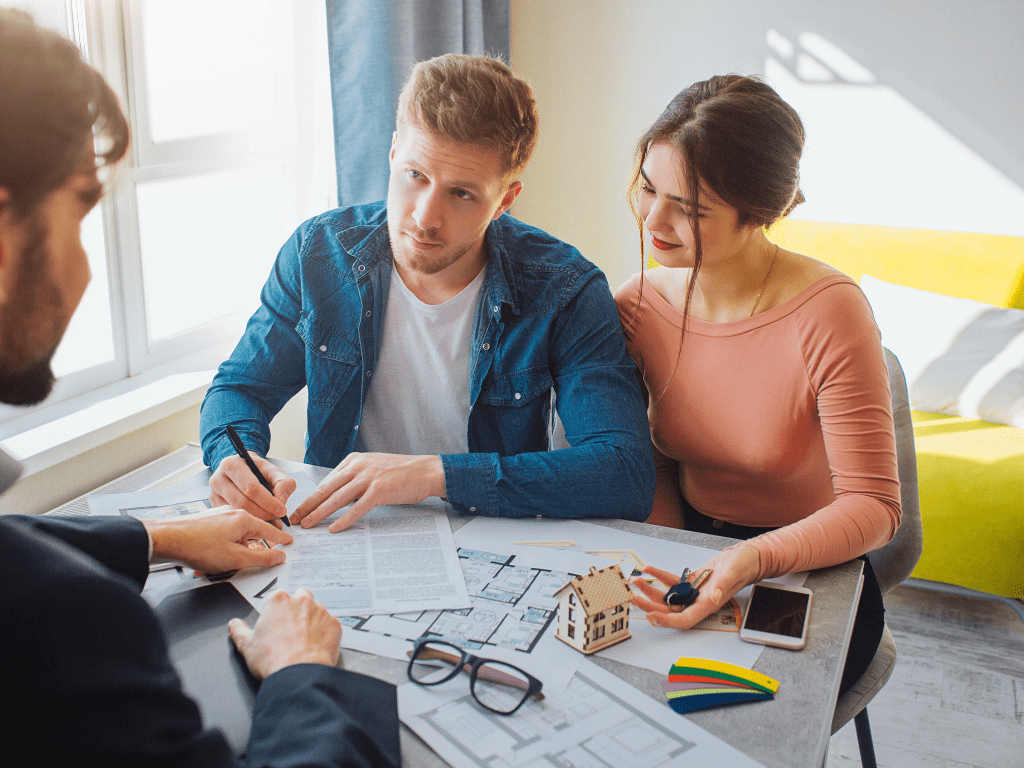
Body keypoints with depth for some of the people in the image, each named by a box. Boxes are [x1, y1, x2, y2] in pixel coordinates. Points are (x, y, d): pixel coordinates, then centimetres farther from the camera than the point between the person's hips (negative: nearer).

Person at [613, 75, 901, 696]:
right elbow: (656, 466, 6)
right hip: (693, 561, 4)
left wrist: (755, 561, -35)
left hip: (815, 576, -3)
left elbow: (873, 505, -18)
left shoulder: (828, 313, -20)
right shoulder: (638, 306, -5)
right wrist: (669, 574, -11)